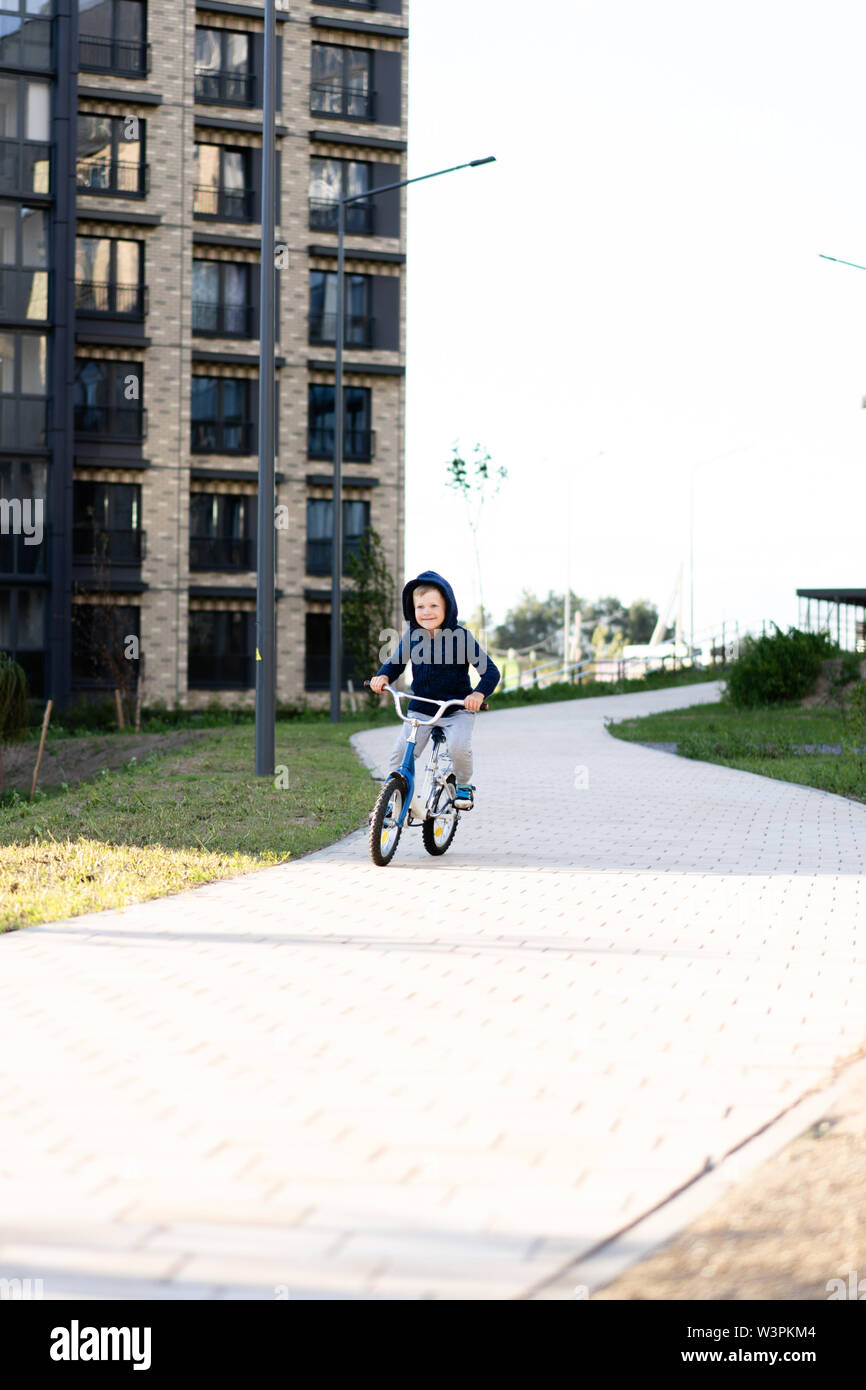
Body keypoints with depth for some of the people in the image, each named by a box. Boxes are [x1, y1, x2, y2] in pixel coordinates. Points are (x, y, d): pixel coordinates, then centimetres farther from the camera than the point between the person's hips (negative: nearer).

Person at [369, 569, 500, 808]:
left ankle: (463, 785, 4)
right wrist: (383, 676, -11)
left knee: (458, 747, -28)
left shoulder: (461, 637, -12)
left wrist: (479, 693, -32)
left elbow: (490, 670, -12)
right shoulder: (411, 636, -2)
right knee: (398, 756, -14)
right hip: (420, 710, 3)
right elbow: (396, 663, 12)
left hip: (456, 709, -3)